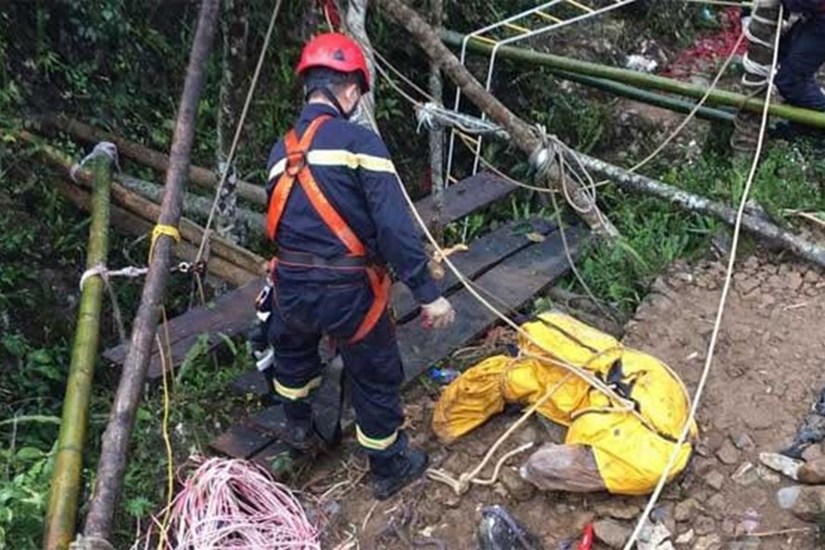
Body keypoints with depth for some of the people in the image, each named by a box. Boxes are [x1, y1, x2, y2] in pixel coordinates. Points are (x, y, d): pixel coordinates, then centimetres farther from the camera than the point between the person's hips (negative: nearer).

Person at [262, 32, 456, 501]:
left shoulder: (281, 151, 10)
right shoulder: (359, 140, -10)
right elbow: (394, 225, -18)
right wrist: (428, 292, -15)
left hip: (291, 286, 6)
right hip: (348, 288, -6)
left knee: (292, 350, 35)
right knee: (376, 378, 15)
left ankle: (299, 428, 56)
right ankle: (390, 468, 33)